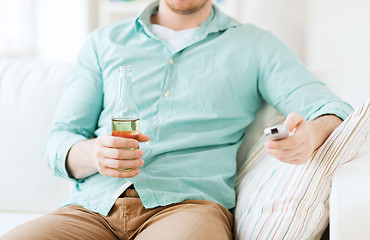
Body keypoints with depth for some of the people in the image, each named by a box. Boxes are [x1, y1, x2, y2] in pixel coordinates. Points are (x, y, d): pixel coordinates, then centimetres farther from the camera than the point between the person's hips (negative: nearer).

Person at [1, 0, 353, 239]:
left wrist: (311, 135, -20)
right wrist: (93, 154, -10)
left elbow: (333, 110, 6)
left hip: (186, 204, -2)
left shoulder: (255, 46, 16)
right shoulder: (103, 43, 21)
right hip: (92, 206, 3)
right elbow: (59, 142, 16)